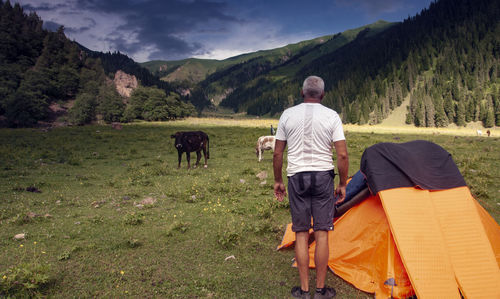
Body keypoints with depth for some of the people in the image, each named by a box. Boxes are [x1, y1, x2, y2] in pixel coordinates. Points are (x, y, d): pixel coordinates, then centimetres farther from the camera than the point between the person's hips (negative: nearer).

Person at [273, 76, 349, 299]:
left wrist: (278, 181, 15)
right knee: (322, 232, 7)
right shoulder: (331, 116, -2)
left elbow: (277, 153, 4)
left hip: (296, 177, 1)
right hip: (323, 176, -1)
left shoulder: (288, 115, 2)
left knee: (301, 232, 8)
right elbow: (342, 155, -6)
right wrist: (342, 184, 6)